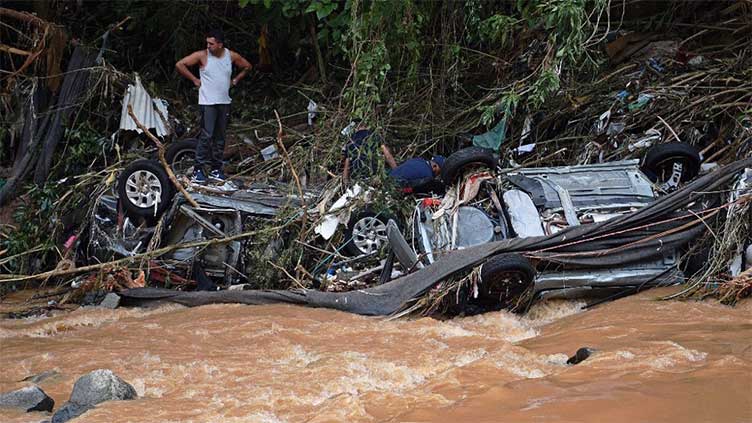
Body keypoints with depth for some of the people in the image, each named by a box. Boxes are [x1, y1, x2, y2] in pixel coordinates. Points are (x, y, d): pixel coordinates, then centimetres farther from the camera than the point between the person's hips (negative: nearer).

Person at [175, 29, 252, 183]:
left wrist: (235, 80, 11)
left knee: (220, 137, 9)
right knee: (206, 136, -12)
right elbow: (180, 64, -6)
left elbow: (247, 66, 20)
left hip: (224, 102, 5)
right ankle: (198, 169, -8)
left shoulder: (232, 56, 3)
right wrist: (194, 80, -5)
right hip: (207, 102, -4)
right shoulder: (202, 55, -8)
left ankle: (216, 169, 17)